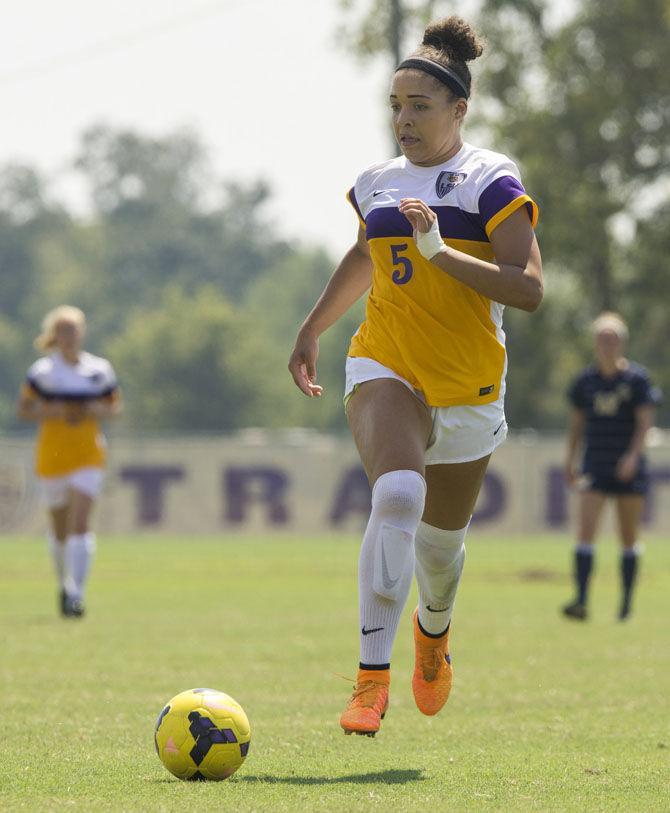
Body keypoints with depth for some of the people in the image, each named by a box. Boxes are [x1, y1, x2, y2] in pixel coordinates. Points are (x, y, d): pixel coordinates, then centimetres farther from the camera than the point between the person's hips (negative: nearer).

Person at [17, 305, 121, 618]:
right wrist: (53, 412, -18)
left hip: (88, 454, 0)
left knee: (80, 524, -15)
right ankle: (64, 583, 37)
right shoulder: (42, 371, -3)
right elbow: (23, 409, -2)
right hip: (52, 455, 0)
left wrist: (97, 411, -8)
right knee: (59, 528, 12)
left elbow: (115, 405, 13)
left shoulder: (100, 369, 3)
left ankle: (76, 595, -18)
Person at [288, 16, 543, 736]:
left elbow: (528, 288, -17)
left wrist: (439, 250, -24)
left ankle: (434, 628, 50)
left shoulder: (492, 182, -7)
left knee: (441, 538, 13)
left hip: (467, 383, -1)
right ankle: (372, 678, -30)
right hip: (384, 367, 1)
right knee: (396, 494, -27)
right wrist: (312, 329, 28)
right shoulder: (378, 185, 8)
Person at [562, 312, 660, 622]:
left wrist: (633, 455, -21)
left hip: (629, 469, -2)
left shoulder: (636, 378, -3)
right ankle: (581, 601, -20)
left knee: (629, 539, 6)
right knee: (585, 530, -14)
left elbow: (645, 421, -8)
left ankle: (626, 603, 17)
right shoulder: (585, 381, 6)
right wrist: (570, 460, 11)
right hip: (595, 466, 2)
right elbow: (577, 423, 15)